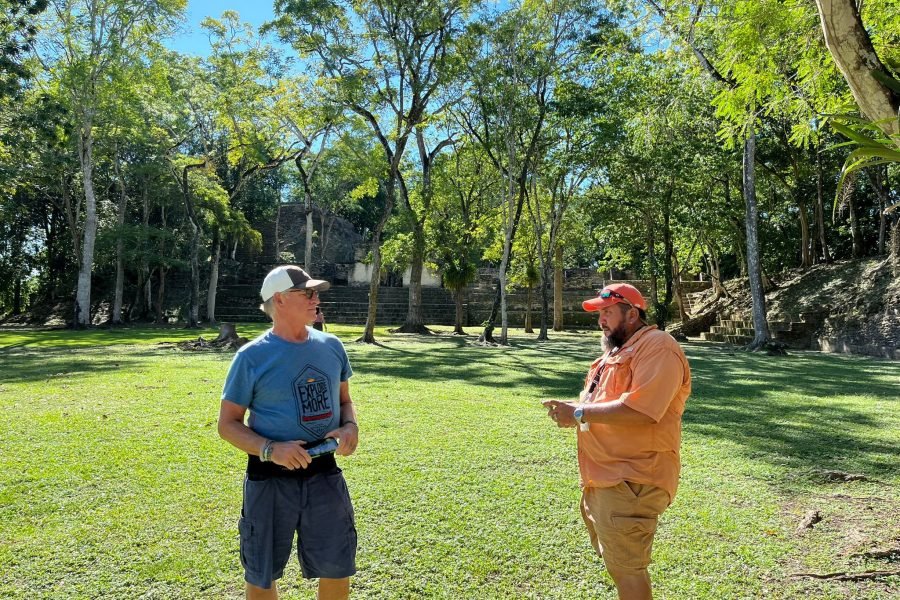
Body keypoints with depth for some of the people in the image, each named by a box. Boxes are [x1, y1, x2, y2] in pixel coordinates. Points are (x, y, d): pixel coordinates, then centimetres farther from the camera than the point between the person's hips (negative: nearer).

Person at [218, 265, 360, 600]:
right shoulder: (252, 356, -9)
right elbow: (228, 424, -5)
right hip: (271, 479, -3)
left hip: (325, 473, 3)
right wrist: (270, 449, -22)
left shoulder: (331, 347, 3)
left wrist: (350, 426, -7)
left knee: (337, 569, 12)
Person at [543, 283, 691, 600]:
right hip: (605, 476, 10)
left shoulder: (657, 347, -16)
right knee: (614, 559, 22)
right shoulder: (617, 349, 16)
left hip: (632, 480, -10)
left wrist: (578, 413, -20)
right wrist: (570, 408, 1)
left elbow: (638, 411, -28)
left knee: (626, 565, -1)